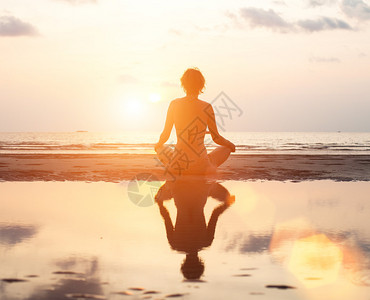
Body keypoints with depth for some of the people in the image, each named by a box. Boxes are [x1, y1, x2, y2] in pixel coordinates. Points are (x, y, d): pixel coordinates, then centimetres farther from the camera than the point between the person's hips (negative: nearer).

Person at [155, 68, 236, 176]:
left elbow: (165, 135, 2)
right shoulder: (207, 107, -10)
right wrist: (230, 145, 22)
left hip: (177, 167, 2)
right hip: (201, 167, -2)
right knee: (226, 148, 29)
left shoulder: (174, 104, -5)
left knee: (161, 148, 37)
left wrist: (158, 144, 26)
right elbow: (216, 138, -1)